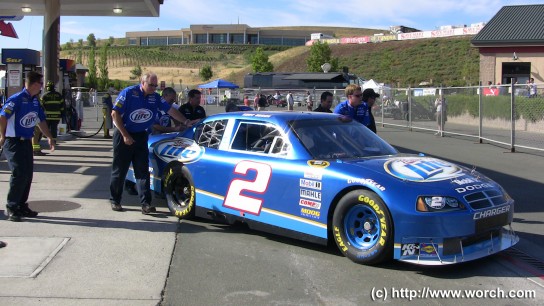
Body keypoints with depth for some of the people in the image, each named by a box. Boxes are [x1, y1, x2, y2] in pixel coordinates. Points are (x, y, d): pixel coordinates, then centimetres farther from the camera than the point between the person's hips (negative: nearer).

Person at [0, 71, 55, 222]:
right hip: (13, 142, -8)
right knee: (19, 174, -12)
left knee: (28, 174, 9)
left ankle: (21, 206, 20)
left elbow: (41, 120, 20)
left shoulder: (35, 101, 10)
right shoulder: (17, 99, -16)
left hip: (26, 141, 8)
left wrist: (49, 137, 17)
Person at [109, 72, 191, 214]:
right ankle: (114, 201, 17)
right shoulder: (128, 93, -13)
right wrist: (125, 136, -16)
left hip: (141, 137, 5)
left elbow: (170, 110, 11)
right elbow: (115, 114, -14)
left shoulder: (155, 97, 3)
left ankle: (146, 204, -4)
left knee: (143, 170, -2)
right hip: (123, 135, -4)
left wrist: (186, 122, 4)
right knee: (120, 170, 3)